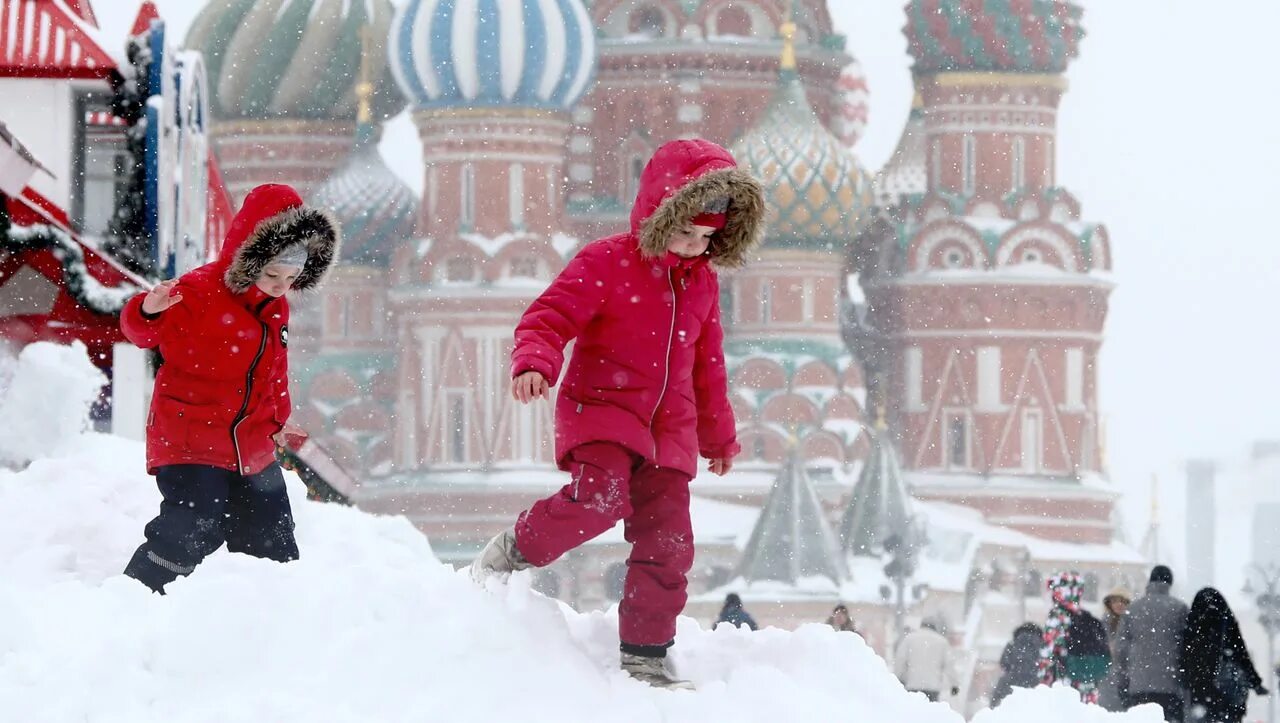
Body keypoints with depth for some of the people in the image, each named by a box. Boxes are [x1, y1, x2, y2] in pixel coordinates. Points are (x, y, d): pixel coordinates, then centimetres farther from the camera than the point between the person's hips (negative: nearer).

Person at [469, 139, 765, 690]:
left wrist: (719, 435, 32)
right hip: (601, 409, -6)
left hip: (668, 431, 6)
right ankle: (511, 552, -6)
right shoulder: (607, 263, -6)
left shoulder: (702, 282, 14)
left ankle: (645, 656, 7)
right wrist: (534, 362, -33)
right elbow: (549, 317, -12)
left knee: (666, 543, -2)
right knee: (601, 498, -31)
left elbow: (707, 366, 25)